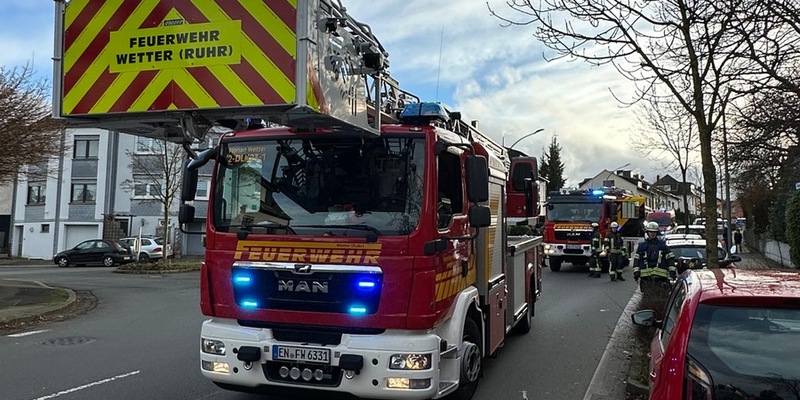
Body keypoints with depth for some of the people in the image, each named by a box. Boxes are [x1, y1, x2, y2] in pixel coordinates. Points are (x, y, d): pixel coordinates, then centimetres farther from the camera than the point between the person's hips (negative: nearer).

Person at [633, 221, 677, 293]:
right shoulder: (641, 246, 11)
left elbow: (670, 258, 8)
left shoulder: (663, 245, 10)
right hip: (646, 278, 0)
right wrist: (636, 272, 0)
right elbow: (636, 260, 9)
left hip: (660, 277, 0)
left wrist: (672, 270, -1)